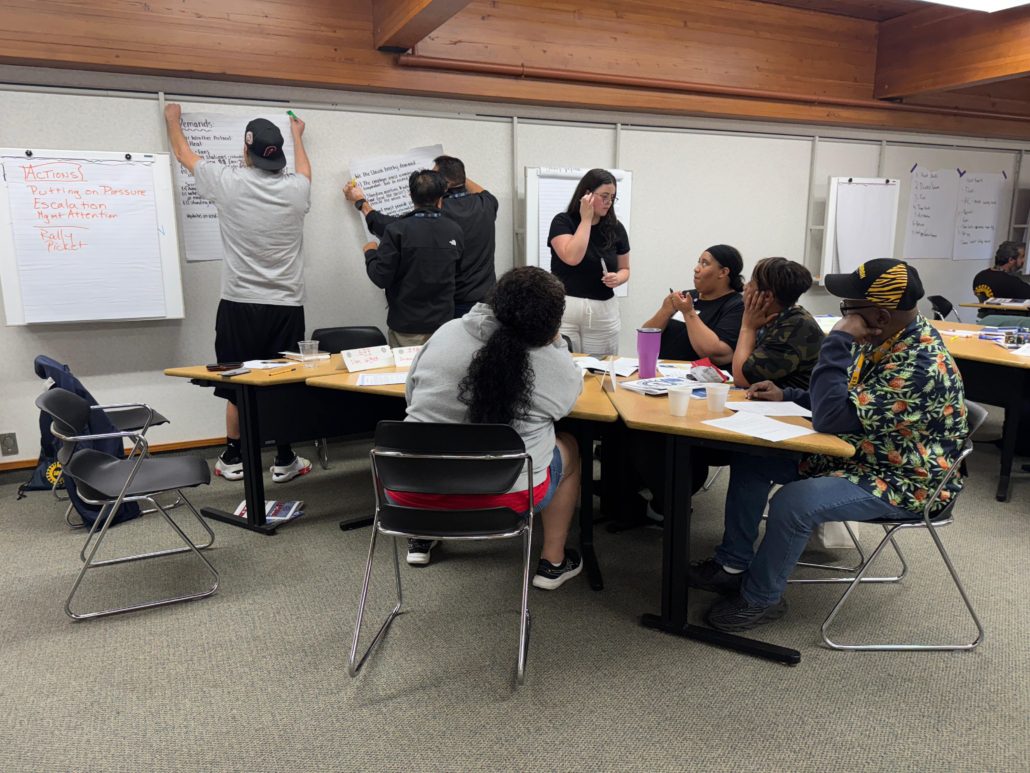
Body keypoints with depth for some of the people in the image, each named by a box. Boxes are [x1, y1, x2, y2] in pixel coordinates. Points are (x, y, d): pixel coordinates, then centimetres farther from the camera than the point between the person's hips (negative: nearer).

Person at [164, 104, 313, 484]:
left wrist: (173, 120, 35)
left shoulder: (229, 182, -4)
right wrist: (297, 136, 46)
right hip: (287, 306, 1)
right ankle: (284, 461, 11)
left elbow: (184, 155, 16)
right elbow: (304, 171, 28)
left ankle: (232, 459, 19)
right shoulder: (296, 188, 1)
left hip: (240, 303, -1)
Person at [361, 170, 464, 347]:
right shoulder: (455, 231, -4)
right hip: (443, 322, 3)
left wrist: (370, 253, 6)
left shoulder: (397, 230, -15)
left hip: (406, 326, -3)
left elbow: (381, 278, -14)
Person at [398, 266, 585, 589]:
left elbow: (412, 394, 11)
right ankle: (552, 563, 27)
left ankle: (421, 538, 39)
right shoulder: (558, 365, -9)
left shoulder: (445, 332, -3)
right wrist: (557, 343, 16)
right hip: (504, 497, -2)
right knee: (568, 446, 24)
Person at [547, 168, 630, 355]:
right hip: (564, 309, -3)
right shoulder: (562, 222, -4)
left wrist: (617, 278, -8)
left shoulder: (616, 228, 6)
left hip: (603, 313, 3)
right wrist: (586, 219, -13)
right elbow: (572, 258, -20)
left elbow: (624, 269, 15)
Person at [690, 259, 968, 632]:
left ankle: (760, 599, -5)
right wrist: (786, 395, 2)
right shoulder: (885, 338, -1)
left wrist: (837, 341, -30)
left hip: (902, 481, -10)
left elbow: (831, 418, -34)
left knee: (792, 502, -32)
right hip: (852, 452, 10)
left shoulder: (920, 364, -30)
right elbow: (848, 400, 15)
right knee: (750, 456, 6)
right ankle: (734, 564, 15)